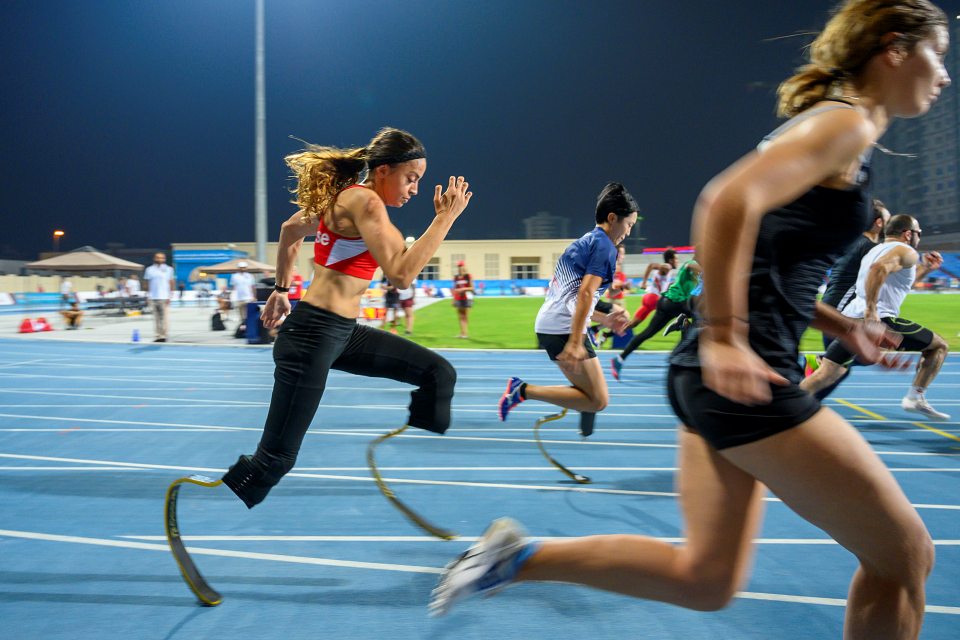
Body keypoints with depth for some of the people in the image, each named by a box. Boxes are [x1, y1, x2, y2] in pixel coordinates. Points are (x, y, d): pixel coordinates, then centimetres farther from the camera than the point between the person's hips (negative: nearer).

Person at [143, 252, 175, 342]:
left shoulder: (168, 269, 5)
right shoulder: (149, 269, 11)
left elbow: (171, 283, 3)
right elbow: (148, 284, 13)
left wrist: (169, 296, -4)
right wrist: (148, 295, 7)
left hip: (164, 297, -3)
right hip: (153, 297, 3)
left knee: (164, 317, -6)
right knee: (156, 318, 7)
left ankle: (164, 335, -4)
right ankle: (158, 335, 11)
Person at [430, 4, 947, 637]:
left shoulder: (829, 124, 22)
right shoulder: (847, 122, -7)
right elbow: (729, 200, -25)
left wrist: (840, 325, 16)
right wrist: (725, 338, -24)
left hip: (711, 374, 10)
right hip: (745, 376, -10)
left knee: (704, 578, 13)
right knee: (906, 555, 4)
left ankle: (518, 555, 12)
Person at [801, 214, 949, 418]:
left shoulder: (875, 250, 29)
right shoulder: (906, 252, 1)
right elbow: (879, 268, -21)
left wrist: (924, 270, 39)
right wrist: (871, 310, -23)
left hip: (851, 316, 8)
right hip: (879, 320, -7)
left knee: (825, 375, 1)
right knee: (939, 346, 13)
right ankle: (915, 398, 10)